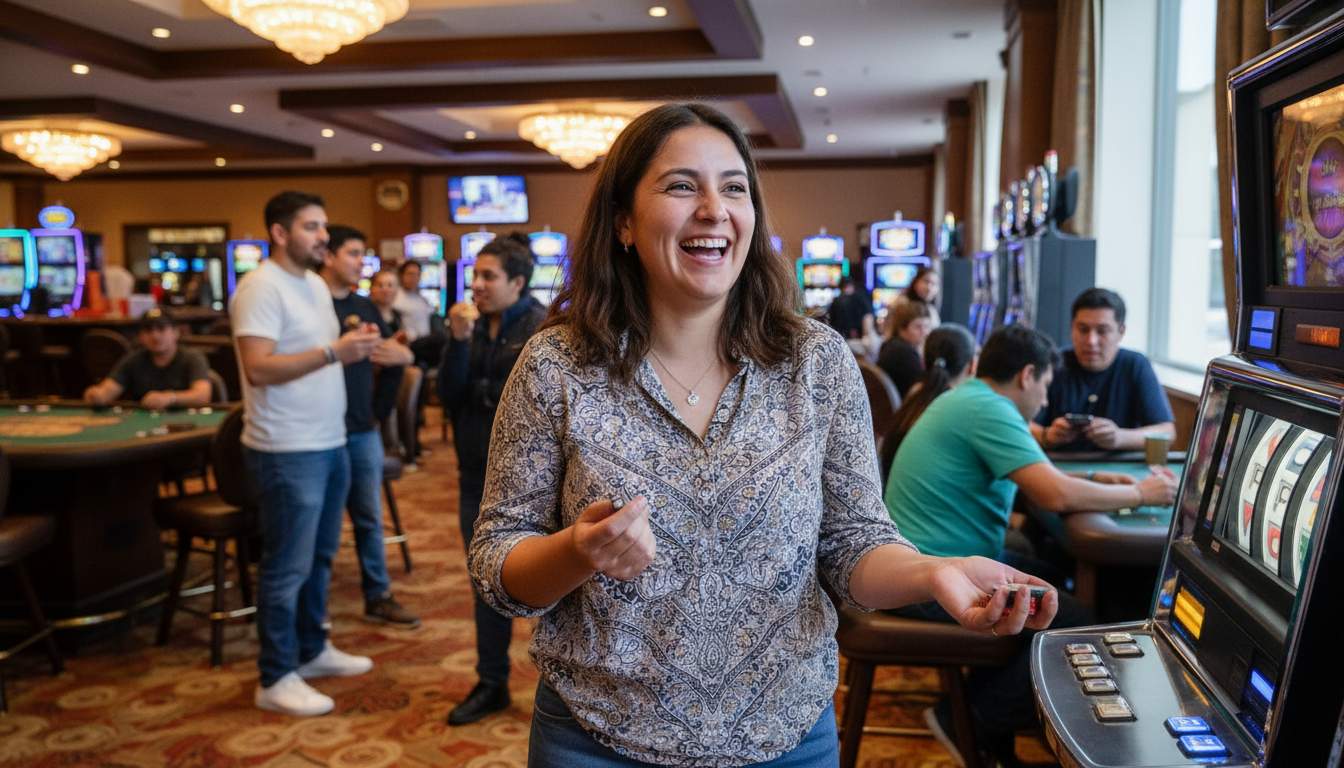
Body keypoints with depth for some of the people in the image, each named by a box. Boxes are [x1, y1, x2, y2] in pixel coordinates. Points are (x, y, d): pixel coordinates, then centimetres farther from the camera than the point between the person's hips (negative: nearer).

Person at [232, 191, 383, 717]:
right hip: (288, 452, -9)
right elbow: (258, 368, -24)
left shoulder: (315, 285, 14)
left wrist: (356, 346, 0)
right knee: (288, 566, -1)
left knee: (319, 556, 19)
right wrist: (334, 351, -29)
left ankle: (311, 650, 34)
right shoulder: (261, 287, -15)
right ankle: (276, 679, 12)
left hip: (330, 444, 9)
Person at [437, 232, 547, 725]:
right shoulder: (473, 324, 7)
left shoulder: (543, 329, -12)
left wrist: (479, 392, -8)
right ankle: (491, 683, 27)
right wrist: (458, 341, -13)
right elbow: (449, 394, -1)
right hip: (478, 473, 6)